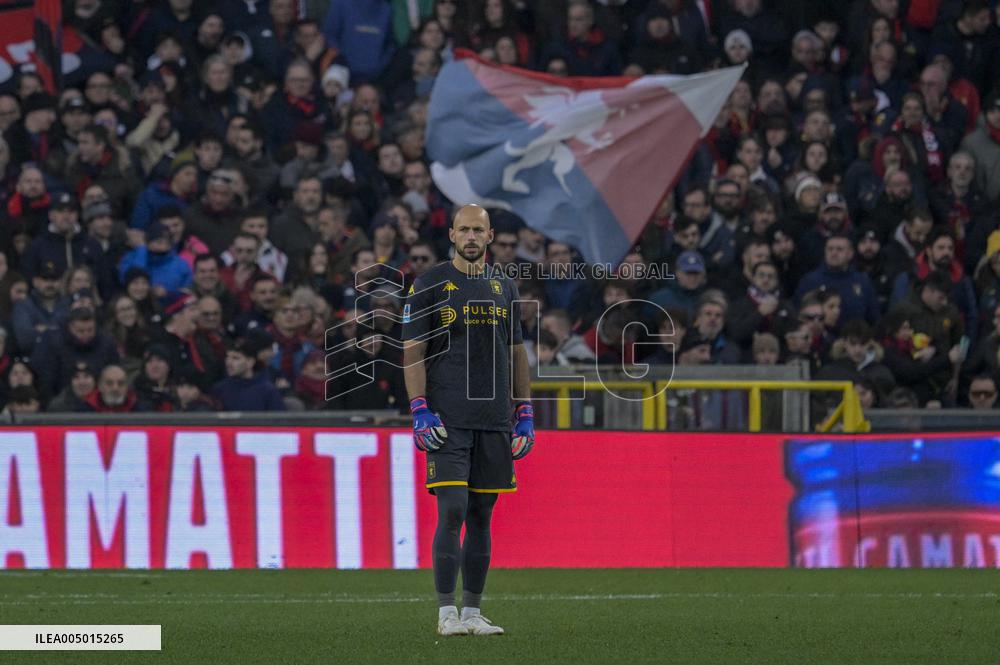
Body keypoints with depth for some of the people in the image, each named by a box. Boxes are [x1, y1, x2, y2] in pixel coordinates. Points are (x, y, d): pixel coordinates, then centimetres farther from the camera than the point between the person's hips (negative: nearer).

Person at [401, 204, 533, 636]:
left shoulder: (504, 288, 15)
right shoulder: (430, 285, 0)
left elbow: (516, 353, 19)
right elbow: (413, 352, -2)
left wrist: (525, 415, 13)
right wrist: (420, 413, -11)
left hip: (494, 422, 5)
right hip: (447, 420, -5)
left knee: (482, 515, 6)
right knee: (452, 512, -12)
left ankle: (472, 612, 10)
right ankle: (446, 612, -8)